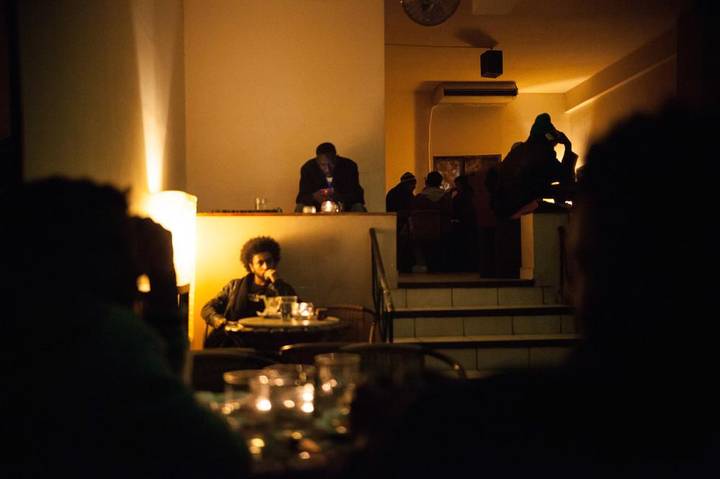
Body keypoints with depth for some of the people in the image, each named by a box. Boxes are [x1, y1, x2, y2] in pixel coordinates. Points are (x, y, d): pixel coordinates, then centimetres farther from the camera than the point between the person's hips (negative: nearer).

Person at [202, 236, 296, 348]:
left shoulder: (283, 289, 18)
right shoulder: (234, 286, 23)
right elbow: (207, 309, 17)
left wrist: (277, 283, -2)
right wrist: (221, 322, -6)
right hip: (232, 338, 2)